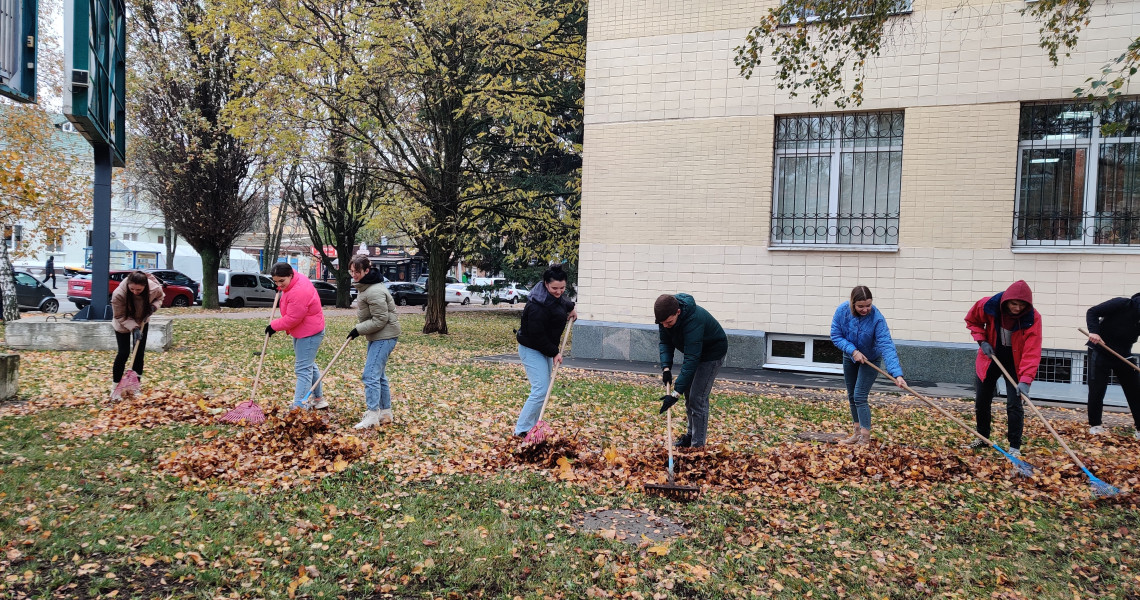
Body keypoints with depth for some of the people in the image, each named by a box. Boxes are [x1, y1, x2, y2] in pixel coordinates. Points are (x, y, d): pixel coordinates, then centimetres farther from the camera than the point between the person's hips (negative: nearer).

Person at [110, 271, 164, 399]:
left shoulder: (155, 288, -31)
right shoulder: (119, 294, -37)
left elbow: (159, 297, -4)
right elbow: (120, 316, -24)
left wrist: (153, 307, -24)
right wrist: (134, 328, -36)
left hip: (142, 322, 3)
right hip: (123, 324, -3)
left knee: (140, 353, 3)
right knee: (123, 353, -6)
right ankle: (115, 386, 7)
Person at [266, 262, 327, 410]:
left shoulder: (299, 292, -31)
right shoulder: (296, 280, 0)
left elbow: (291, 319, -27)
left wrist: (274, 326, -13)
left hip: (309, 333, -11)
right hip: (301, 332, 11)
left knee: (303, 370, -12)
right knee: (309, 366, 21)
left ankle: (299, 407, -12)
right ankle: (318, 399, 34)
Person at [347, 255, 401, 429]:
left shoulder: (374, 291, -23)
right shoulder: (364, 287, 11)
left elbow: (380, 320, -23)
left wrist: (359, 330, -16)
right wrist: (359, 330, 12)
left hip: (384, 336, -11)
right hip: (376, 336, 11)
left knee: (370, 375, -13)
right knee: (378, 375, 15)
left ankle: (372, 417, -10)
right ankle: (386, 413, 24)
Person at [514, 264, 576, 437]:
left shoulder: (555, 295, 2)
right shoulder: (538, 306, -29)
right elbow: (537, 336, -26)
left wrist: (570, 308, 15)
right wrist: (554, 352, -19)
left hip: (545, 349, 10)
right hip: (532, 350, -10)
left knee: (544, 389, 11)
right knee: (540, 390, -16)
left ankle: (531, 426, 19)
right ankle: (522, 429, -9)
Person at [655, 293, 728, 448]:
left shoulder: (694, 320, -41)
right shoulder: (666, 315, -19)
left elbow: (691, 360, -42)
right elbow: (665, 342, -6)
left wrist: (676, 393, -43)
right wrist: (666, 367, -22)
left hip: (713, 352, -8)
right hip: (694, 351, 8)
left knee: (698, 398, -13)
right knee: (688, 394, 12)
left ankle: (698, 445, -6)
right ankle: (692, 435, 28)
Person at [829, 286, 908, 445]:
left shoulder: (877, 318, -33)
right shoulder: (842, 311, -23)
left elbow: (887, 346, -39)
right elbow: (836, 335, -16)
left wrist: (897, 374, -48)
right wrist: (853, 350, -30)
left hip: (870, 360, -4)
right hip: (850, 357, 4)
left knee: (859, 397, -13)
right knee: (851, 396, 12)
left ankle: (865, 438, -5)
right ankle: (857, 432, 27)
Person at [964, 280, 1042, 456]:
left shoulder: (1033, 318, -27)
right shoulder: (987, 305, -22)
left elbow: (1032, 353, -31)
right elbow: (972, 320, 1)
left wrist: (1025, 379, -40)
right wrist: (981, 340, -14)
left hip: (1015, 362, -2)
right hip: (990, 357, 3)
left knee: (1014, 405, -8)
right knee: (981, 401, 11)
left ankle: (1015, 447, 5)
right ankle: (982, 438, 30)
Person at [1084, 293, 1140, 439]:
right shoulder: (1122, 305, -20)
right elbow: (1092, 312, -17)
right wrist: (1094, 331, -32)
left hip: (1124, 355, 5)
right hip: (1100, 352, -5)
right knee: (1097, 389, -5)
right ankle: (1095, 424, 8)